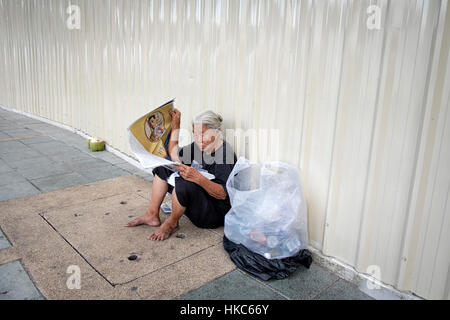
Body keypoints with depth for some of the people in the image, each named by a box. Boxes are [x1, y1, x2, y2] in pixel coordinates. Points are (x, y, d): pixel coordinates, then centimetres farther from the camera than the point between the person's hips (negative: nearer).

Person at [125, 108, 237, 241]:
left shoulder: (225, 154, -23)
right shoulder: (199, 146, 3)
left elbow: (223, 194, -28)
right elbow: (174, 156, 15)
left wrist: (198, 178, -42)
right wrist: (175, 125, 10)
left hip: (215, 214, -9)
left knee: (184, 183, -37)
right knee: (163, 168, 10)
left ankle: (171, 223, -9)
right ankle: (152, 215, 4)